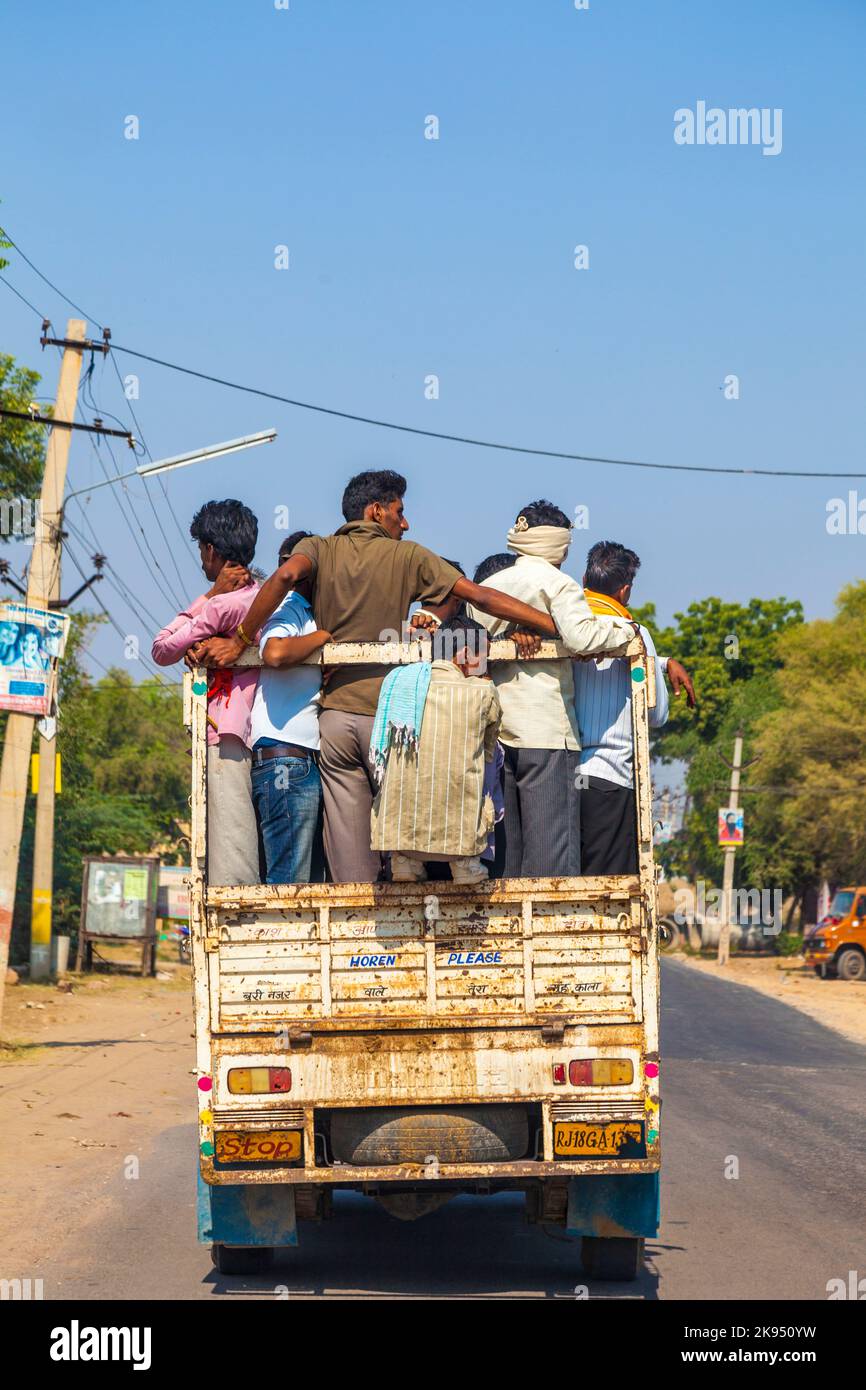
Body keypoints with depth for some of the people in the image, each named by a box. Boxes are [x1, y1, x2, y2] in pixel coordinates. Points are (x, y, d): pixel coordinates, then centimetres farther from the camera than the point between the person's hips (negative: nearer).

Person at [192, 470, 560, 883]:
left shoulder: (319, 549, 9)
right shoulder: (407, 557, 4)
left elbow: (284, 577, -14)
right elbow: (480, 595, -2)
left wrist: (240, 640, -10)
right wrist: (557, 627, -2)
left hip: (335, 713, 2)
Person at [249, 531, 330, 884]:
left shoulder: (306, 614, 26)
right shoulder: (287, 609, -4)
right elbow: (275, 653, -25)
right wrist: (325, 635, -8)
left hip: (307, 759, 10)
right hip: (287, 759, -10)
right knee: (290, 881, -13)